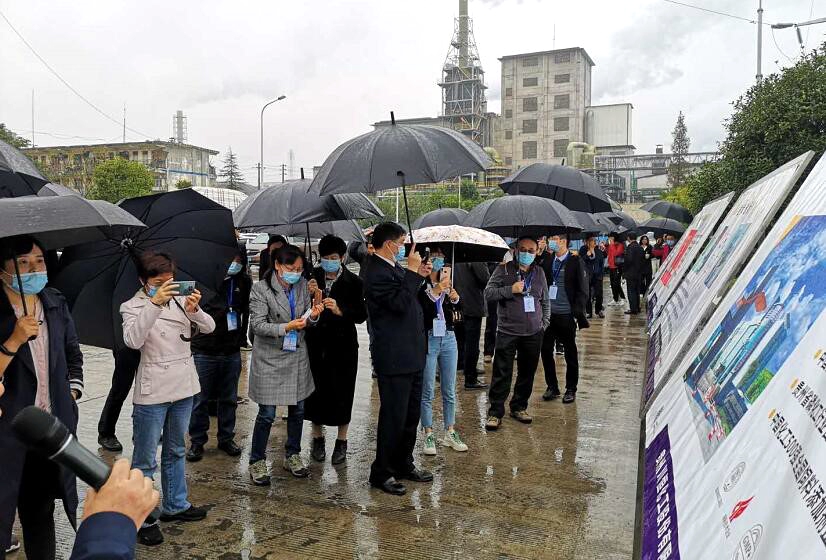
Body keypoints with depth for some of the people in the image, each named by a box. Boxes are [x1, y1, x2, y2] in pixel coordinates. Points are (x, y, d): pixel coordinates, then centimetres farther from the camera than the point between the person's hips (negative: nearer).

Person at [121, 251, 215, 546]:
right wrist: (154, 303, -36)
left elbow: (209, 327, -4)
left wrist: (195, 309, -25)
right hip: (152, 393, -5)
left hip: (184, 388, 5)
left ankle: (175, 505, 34)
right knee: (145, 460, 2)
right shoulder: (133, 306, -7)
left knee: (175, 451, 20)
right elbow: (133, 340, -27)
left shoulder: (179, 299, 6)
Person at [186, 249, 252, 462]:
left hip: (232, 351, 4)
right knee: (200, 399, 6)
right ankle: (197, 441, 20)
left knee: (229, 399, 14)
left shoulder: (244, 281, 4)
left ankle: (226, 438, 28)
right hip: (204, 350, -4)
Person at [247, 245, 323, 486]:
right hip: (270, 358, -5)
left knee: (297, 410, 13)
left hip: (297, 355, 5)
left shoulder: (303, 285, 2)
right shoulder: (261, 289, -12)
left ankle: (292, 456, 31)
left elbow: (307, 321, 8)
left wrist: (313, 316, -16)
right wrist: (286, 327, -27)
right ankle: (257, 461, 19)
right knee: (267, 414, 0)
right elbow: (257, 325, -15)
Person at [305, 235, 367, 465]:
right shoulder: (312, 277, 1)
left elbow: (361, 316, -9)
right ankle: (317, 438, 27)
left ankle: (341, 442, 21)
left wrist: (340, 310, -25)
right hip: (315, 343, 2)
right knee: (316, 392, 8)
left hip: (342, 345, -2)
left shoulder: (353, 282, -5)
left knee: (342, 393, 5)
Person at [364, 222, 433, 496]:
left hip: (411, 356, 10)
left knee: (411, 414, 19)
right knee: (394, 417, 0)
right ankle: (381, 473, 15)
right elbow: (401, 303, -27)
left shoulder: (394, 268, 12)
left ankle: (403, 463, 34)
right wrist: (413, 272, -19)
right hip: (394, 358, -10)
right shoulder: (377, 273, -18)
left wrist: (418, 275, 9)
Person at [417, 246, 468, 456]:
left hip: (448, 338, 5)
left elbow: (456, 310, -3)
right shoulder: (420, 285, -7)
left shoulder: (448, 283, 7)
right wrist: (435, 292, -29)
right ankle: (428, 435, 11)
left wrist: (455, 299, -24)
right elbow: (418, 311, -20)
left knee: (450, 391, 11)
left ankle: (450, 433, 21)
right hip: (427, 339, -5)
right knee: (427, 391, 2)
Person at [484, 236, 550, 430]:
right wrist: (510, 289, -18)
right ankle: (495, 412, 7)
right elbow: (488, 293, -9)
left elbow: (545, 301, 21)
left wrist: (545, 322, 11)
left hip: (533, 333, 4)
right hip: (507, 332, -4)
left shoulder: (539, 272, 12)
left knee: (527, 373, 12)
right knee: (502, 374, -3)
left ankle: (519, 407, 28)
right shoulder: (504, 270, -1)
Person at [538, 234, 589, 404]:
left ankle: (571, 389, 20)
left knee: (570, 353, 8)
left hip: (566, 315, -4)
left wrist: (577, 313, -12)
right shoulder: (547, 262, 9)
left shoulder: (576, 262, -4)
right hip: (548, 314, 4)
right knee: (546, 350, 6)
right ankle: (552, 387, 20)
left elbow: (582, 290, -6)